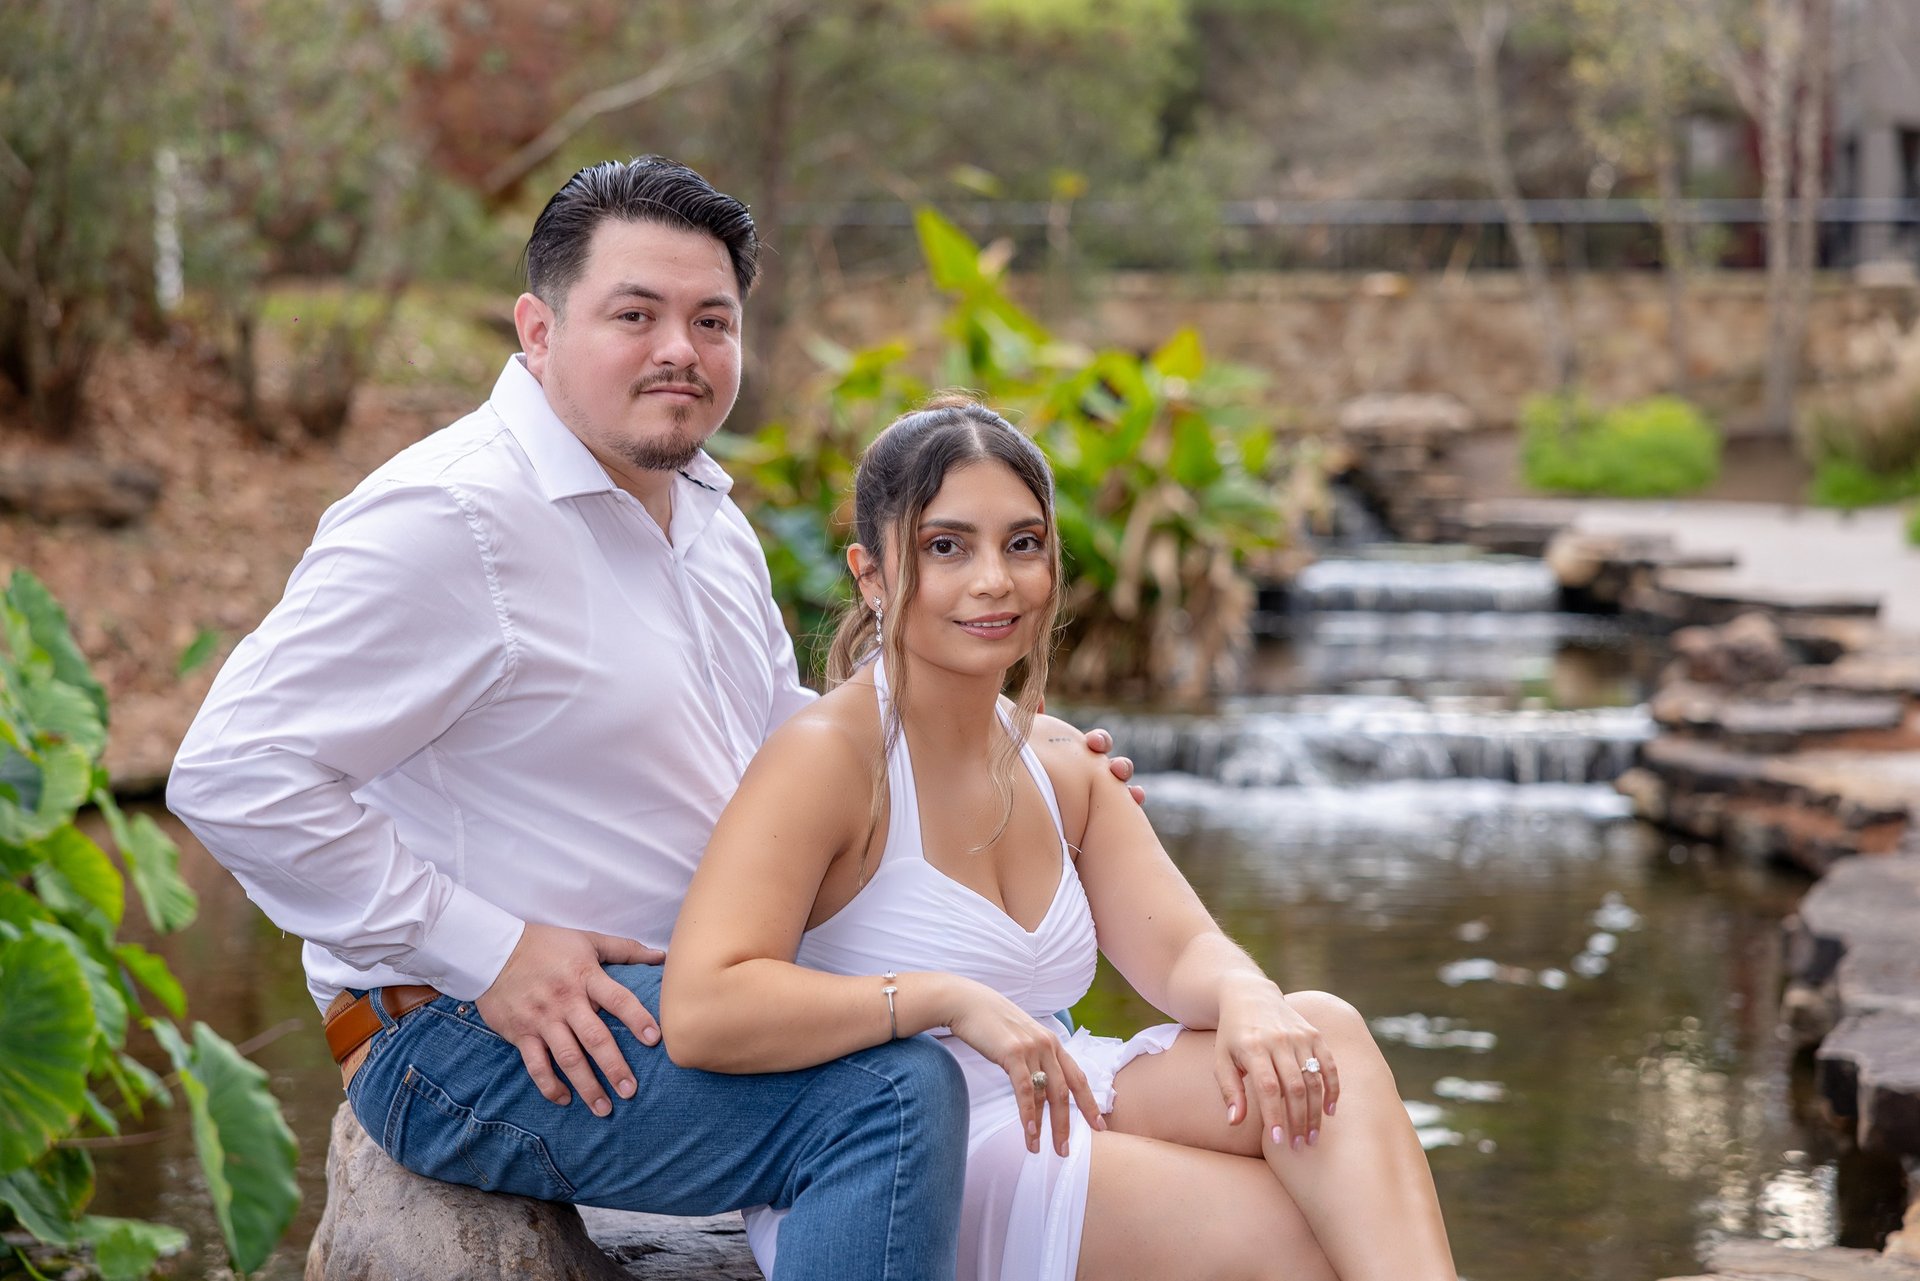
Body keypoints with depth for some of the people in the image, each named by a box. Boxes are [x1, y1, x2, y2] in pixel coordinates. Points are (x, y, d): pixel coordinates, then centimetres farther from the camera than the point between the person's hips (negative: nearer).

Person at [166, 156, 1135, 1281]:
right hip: (468, 1044, -10)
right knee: (893, 1093, -28)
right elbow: (235, 774, -23)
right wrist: (486, 955, -24)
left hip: (688, 995, 10)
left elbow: (784, 730, 26)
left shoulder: (705, 513, 13)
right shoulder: (449, 521, -18)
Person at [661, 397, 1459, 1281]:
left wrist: (1247, 1001, -21)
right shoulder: (826, 756, -14)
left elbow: (1181, 949, 3)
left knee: (1321, 1034, -17)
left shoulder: (1058, 762, 13)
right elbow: (698, 1014, -28)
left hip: (1050, 1120, 8)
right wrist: (950, 999, -30)